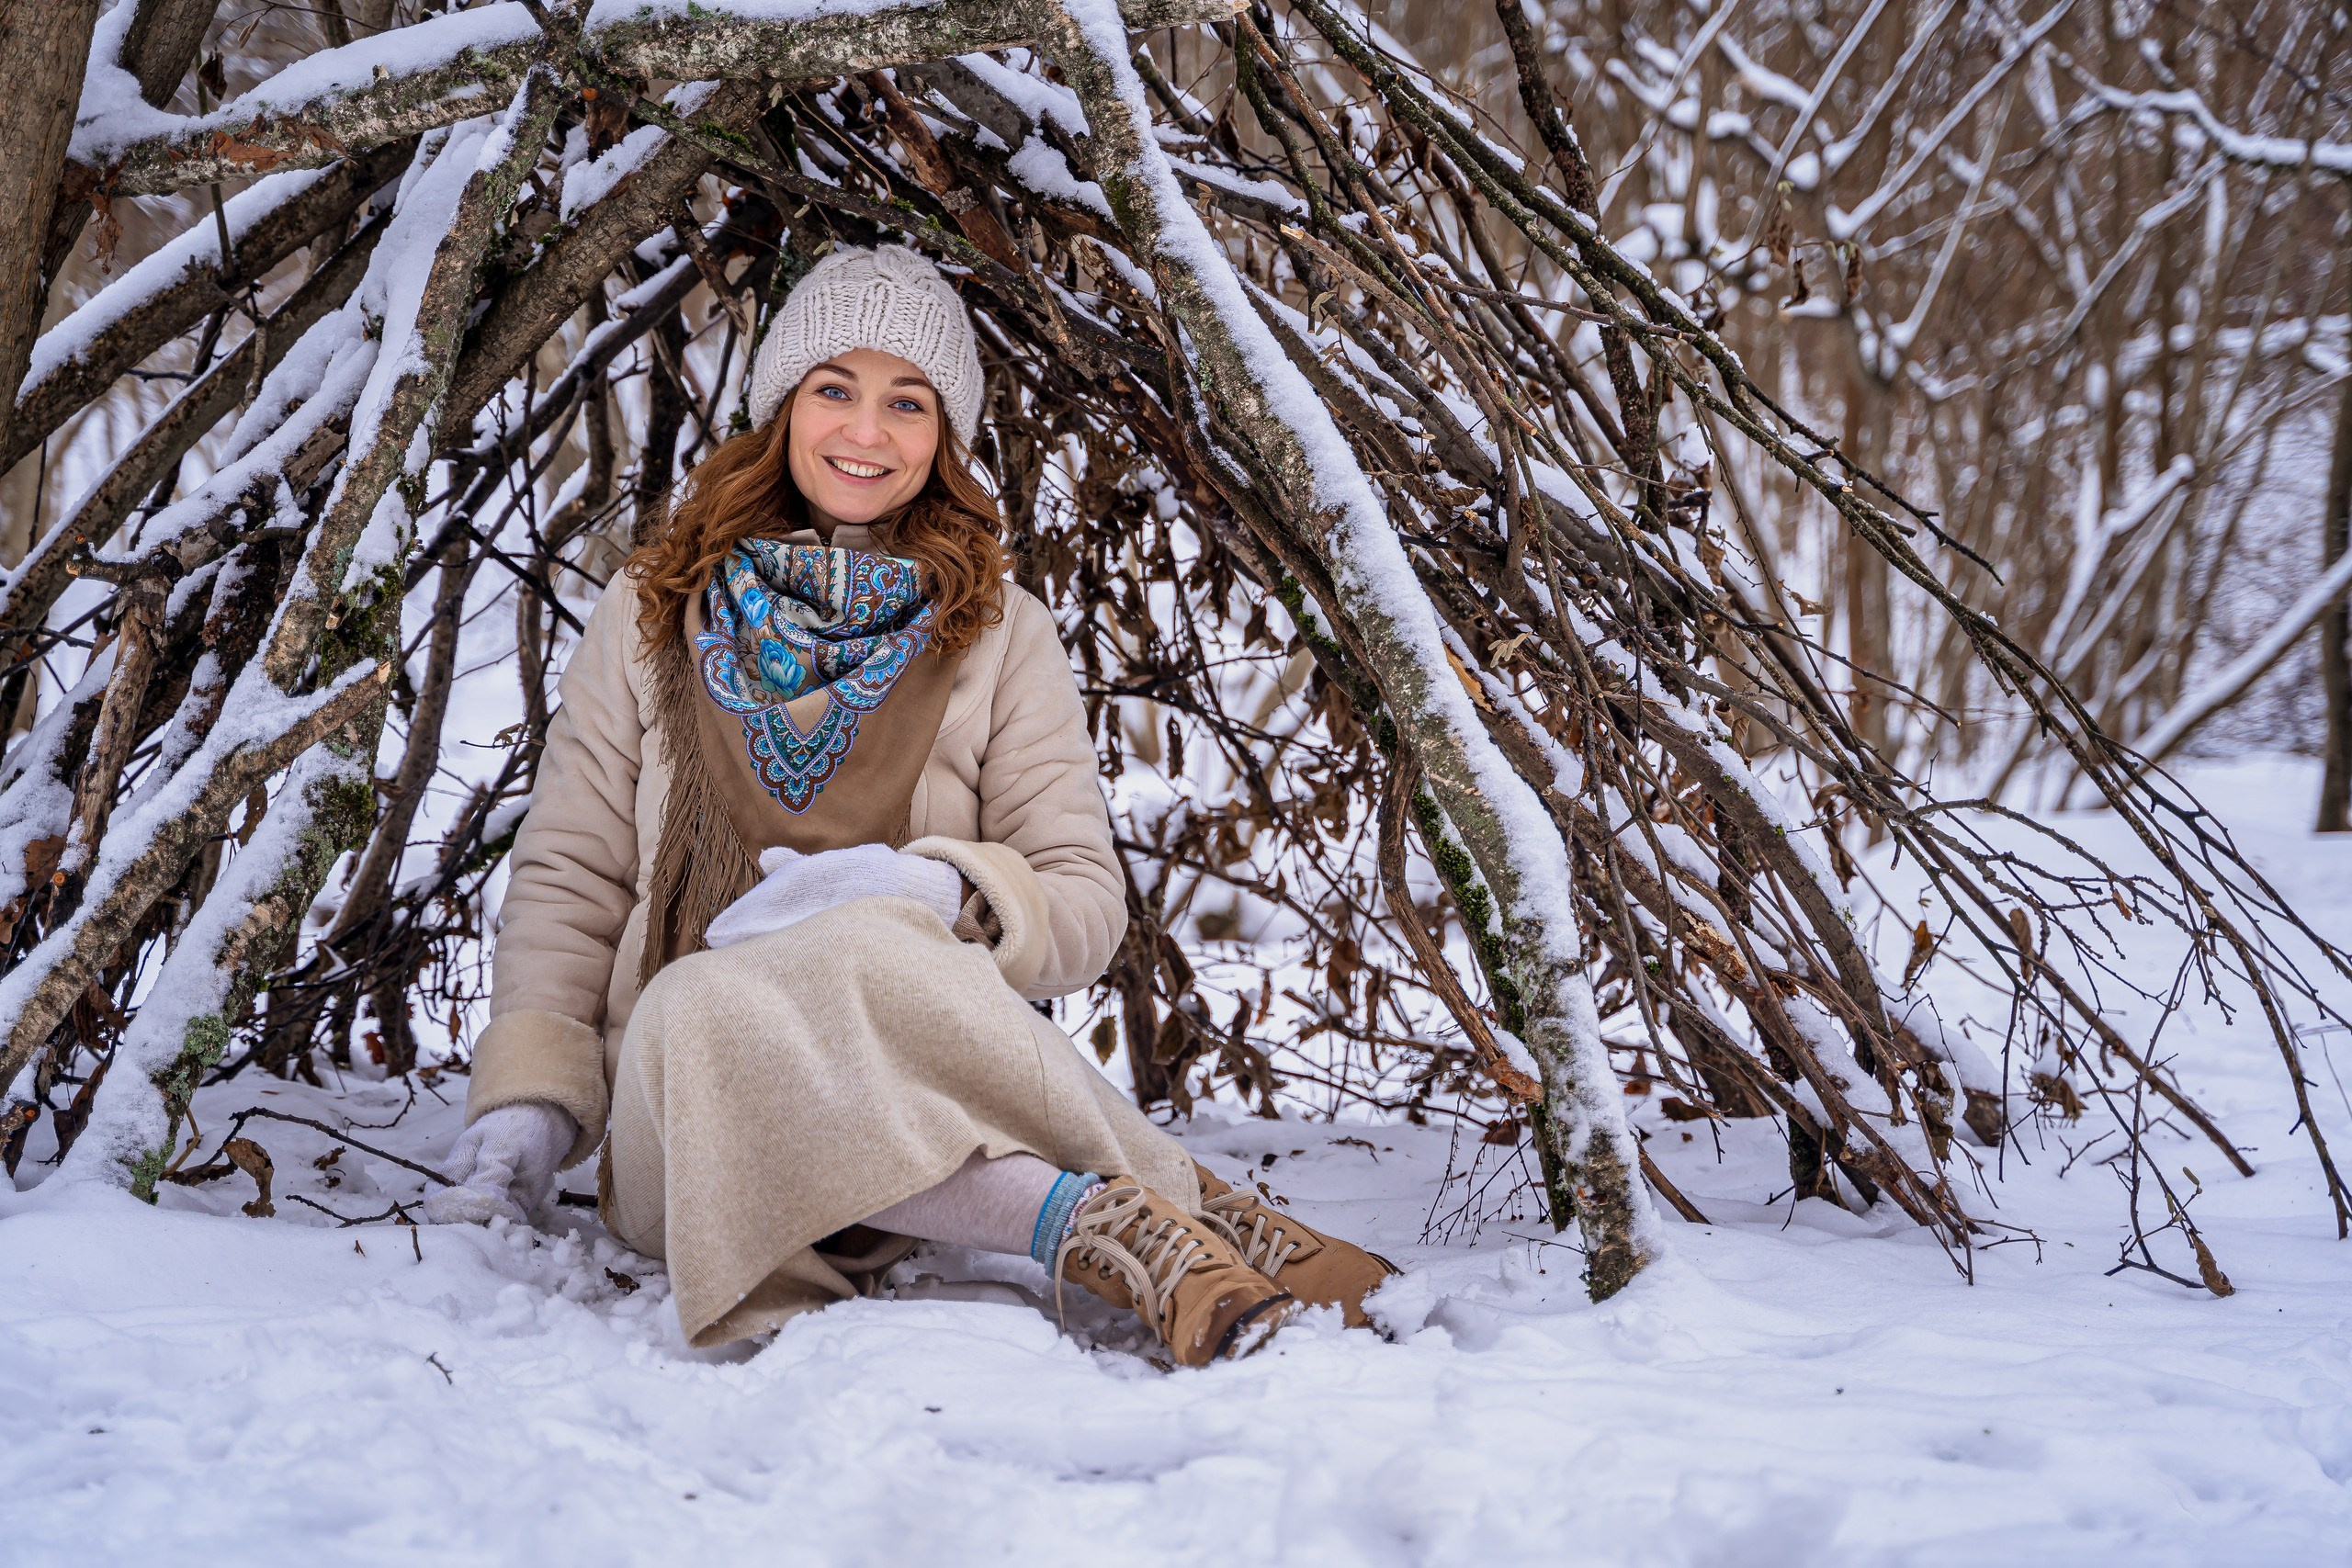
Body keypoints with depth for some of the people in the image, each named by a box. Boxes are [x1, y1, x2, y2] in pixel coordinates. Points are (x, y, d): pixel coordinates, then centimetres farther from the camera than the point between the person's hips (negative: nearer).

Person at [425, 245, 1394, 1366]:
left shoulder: (997, 635, 13)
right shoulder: (651, 615, 16)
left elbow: (1085, 901, 7)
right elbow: (569, 880, 13)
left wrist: (929, 889, -14)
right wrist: (527, 1106, -2)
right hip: (687, 1106, 1)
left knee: (862, 948, -35)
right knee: (702, 1009, -36)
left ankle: (1133, 1231, -39)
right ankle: (1102, 1220, -42)